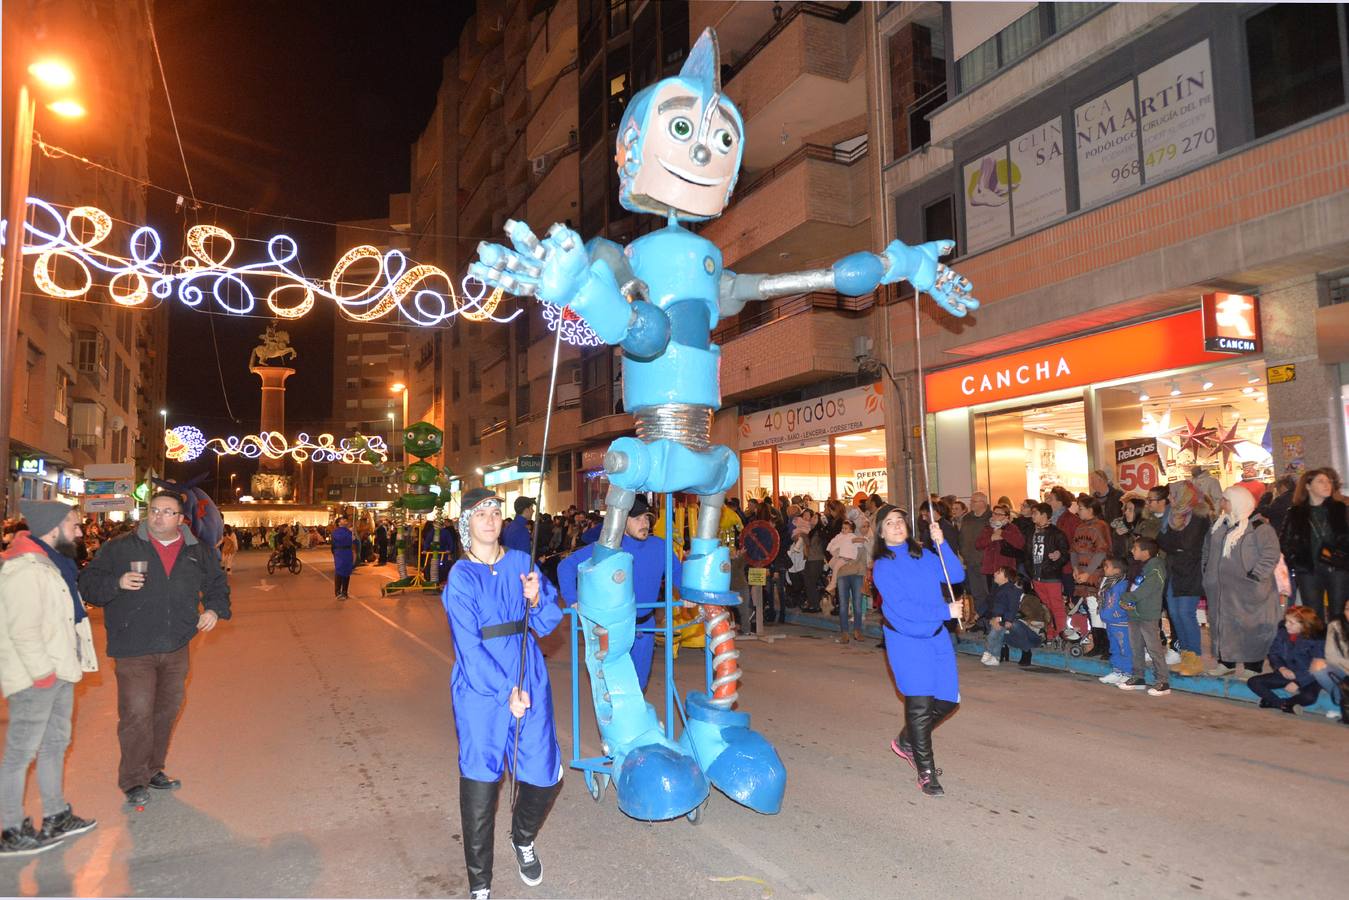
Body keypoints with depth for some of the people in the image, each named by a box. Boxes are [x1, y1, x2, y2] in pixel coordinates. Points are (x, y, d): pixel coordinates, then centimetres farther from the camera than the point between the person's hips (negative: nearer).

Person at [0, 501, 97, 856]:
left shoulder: (50, 563, 12)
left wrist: (69, 664, 16)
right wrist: (43, 673, -20)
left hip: (58, 672, 11)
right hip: (36, 680, -11)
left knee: (55, 743, 19)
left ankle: (56, 818, 32)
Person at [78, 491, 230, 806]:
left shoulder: (199, 553, 6)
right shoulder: (120, 547, -3)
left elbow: (218, 583, 20)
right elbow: (88, 584, -3)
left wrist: (215, 609, 2)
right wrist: (117, 583, -22)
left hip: (176, 649, 4)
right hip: (133, 650, -4)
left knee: (166, 712, 15)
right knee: (137, 715, -7)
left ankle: (153, 770, 32)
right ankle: (133, 781, 9)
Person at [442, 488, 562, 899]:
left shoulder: (522, 562, 4)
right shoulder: (461, 577, -6)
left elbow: (549, 623, 4)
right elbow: (469, 646, -12)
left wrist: (536, 599, -17)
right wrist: (506, 692, -16)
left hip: (530, 682, 3)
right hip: (481, 690, -3)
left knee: (545, 776, 5)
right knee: (480, 783, 0)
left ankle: (523, 838, 39)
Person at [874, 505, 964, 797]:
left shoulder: (923, 555, 7)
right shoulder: (883, 566, -9)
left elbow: (956, 575, -3)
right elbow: (902, 608, -17)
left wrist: (941, 543, -14)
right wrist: (945, 611, -15)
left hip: (937, 636, 6)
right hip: (906, 641, -6)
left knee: (948, 700, 9)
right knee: (920, 704, -4)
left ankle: (907, 741, 32)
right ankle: (926, 772, 11)